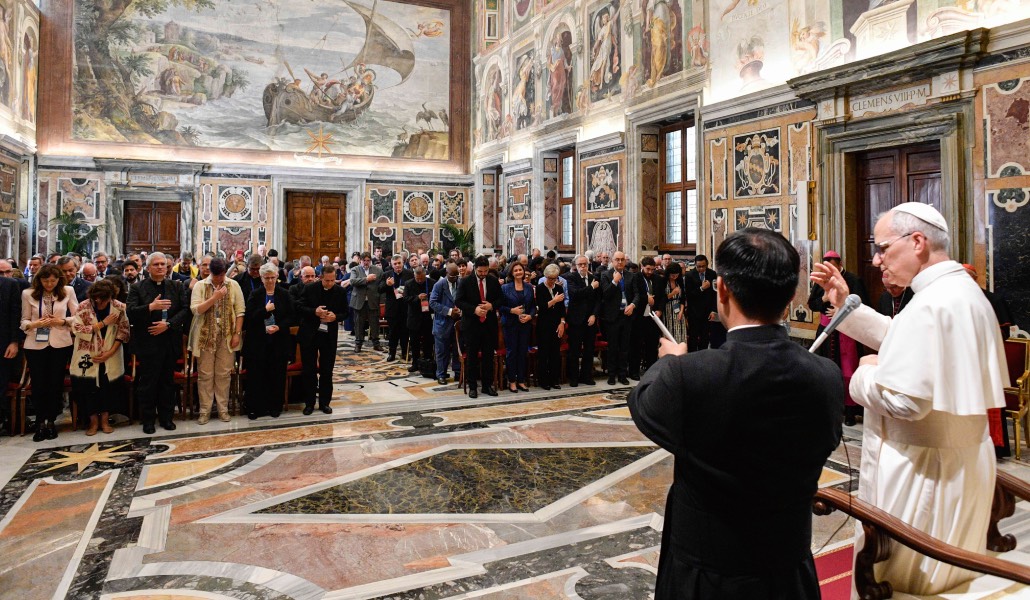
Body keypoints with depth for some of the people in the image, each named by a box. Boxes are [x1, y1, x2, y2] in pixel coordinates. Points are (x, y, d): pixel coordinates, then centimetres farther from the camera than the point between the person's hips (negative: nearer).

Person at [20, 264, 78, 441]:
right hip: (35, 345, 0)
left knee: (55, 383, 6)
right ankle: (40, 422, 16)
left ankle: (51, 421, 20)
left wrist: (61, 321, -15)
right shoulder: (28, 294, 1)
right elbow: (24, 321, 3)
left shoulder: (68, 292, 0)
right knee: (38, 384, 3)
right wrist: (36, 323, -17)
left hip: (60, 344, 0)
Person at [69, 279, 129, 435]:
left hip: (110, 357, 1)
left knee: (108, 387, 7)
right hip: (88, 356, -1)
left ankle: (104, 420, 22)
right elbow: (77, 329, -17)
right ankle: (93, 421, 19)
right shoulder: (84, 307, -10)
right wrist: (103, 323, -20)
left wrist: (110, 352, -12)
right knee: (88, 388, 3)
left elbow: (123, 331, -4)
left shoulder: (119, 307, -6)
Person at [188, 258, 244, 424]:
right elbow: (195, 309, -10)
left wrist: (237, 333, -5)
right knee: (205, 374, 4)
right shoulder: (200, 286, 0)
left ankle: (223, 409, 17)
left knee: (224, 374, 6)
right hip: (205, 336, 0)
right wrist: (215, 297, -19)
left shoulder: (233, 285, 2)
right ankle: (205, 410, 14)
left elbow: (240, 311, 1)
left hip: (227, 337, 1)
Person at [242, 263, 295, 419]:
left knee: (277, 375, 4)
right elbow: (249, 317, -5)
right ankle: (255, 408, 11)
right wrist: (265, 310, -16)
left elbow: (290, 317, 4)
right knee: (256, 375, 1)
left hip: (279, 341, 1)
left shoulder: (284, 294, 5)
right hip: (258, 341, 0)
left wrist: (279, 327, -12)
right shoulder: (254, 295, 4)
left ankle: (275, 407, 16)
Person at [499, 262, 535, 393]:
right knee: (511, 352, 0)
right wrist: (512, 310, -17)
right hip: (510, 324, -3)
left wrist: (529, 316, -8)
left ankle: (521, 380, 15)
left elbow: (534, 306, 9)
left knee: (523, 352, 5)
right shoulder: (505, 288, -1)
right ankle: (512, 381, 9)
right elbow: (500, 306, -4)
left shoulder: (529, 287, 8)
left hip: (525, 324, 3)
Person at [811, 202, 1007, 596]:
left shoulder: (929, 304, -25)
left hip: (920, 470, -10)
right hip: (964, 460, 10)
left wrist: (869, 372, -12)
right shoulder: (967, 290, 7)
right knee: (948, 562, 25)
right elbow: (902, 340, 13)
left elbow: (906, 400, -30)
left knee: (889, 576, 6)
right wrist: (845, 304, 9)